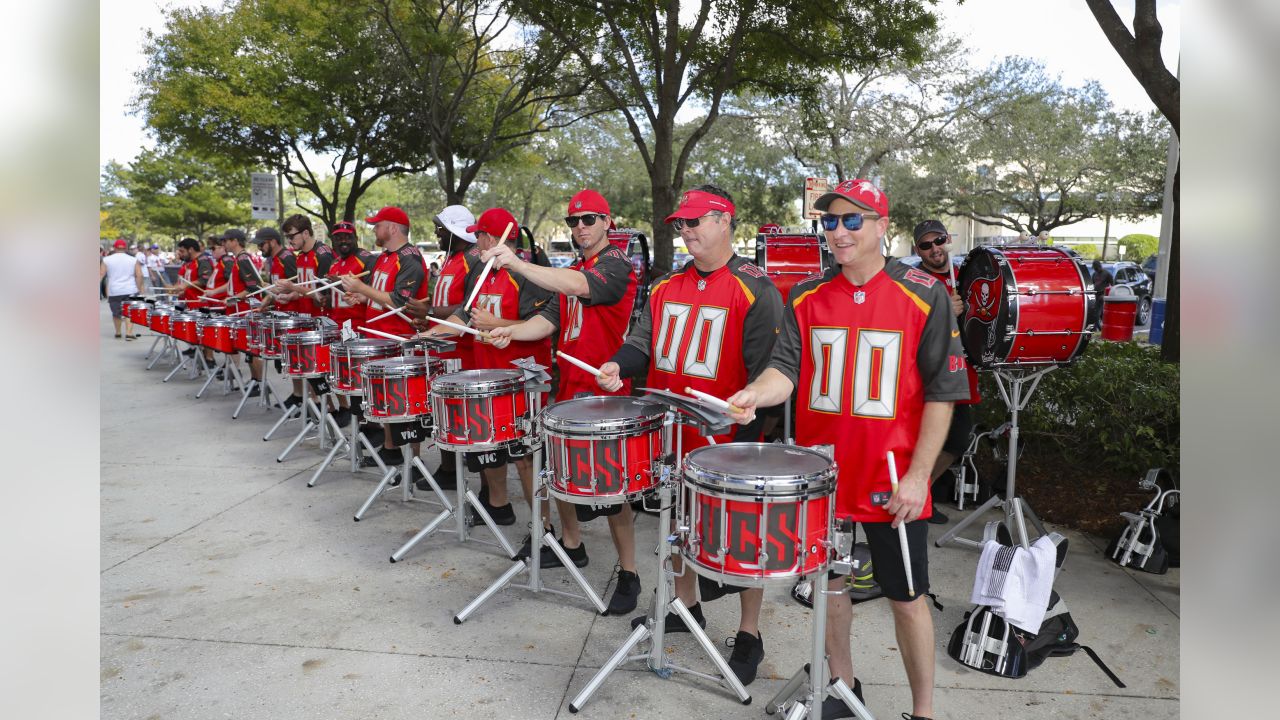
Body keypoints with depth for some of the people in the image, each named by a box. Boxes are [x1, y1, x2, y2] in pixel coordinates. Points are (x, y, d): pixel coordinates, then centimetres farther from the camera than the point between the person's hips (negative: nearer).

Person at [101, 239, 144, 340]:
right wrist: (139, 289, 4)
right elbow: (139, 275, -2)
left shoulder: (106, 260, 3)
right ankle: (128, 333, -8)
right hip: (130, 291, -1)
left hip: (113, 292, 1)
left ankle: (118, 333, 25)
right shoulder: (133, 260, 2)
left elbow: (100, 275, 0)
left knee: (116, 313, 15)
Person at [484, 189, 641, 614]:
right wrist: (513, 332, -11)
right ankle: (571, 544, 36)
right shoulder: (570, 272, 18)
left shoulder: (616, 264, -9)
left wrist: (516, 264, -34)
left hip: (605, 391, -8)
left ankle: (628, 574, 5)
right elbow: (551, 319, 9)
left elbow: (579, 287, -29)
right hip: (569, 386, 8)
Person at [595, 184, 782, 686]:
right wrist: (619, 366, -14)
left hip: (726, 440, -6)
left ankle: (749, 635, 22)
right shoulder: (666, 287, 8)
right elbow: (645, 341, 8)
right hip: (671, 435, 7)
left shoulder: (755, 291, -12)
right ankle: (686, 606, 41)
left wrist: (747, 438, -19)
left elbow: (764, 373, -16)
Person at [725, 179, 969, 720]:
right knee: (827, 580, 16)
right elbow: (786, 367, -5)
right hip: (821, 473, 4)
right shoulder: (807, 297, 2)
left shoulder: (924, 296, -8)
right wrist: (756, 393, -28)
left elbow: (941, 393, -8)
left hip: (892, 480, -3)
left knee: (905, 596, 9)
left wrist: (917, 475, -12)